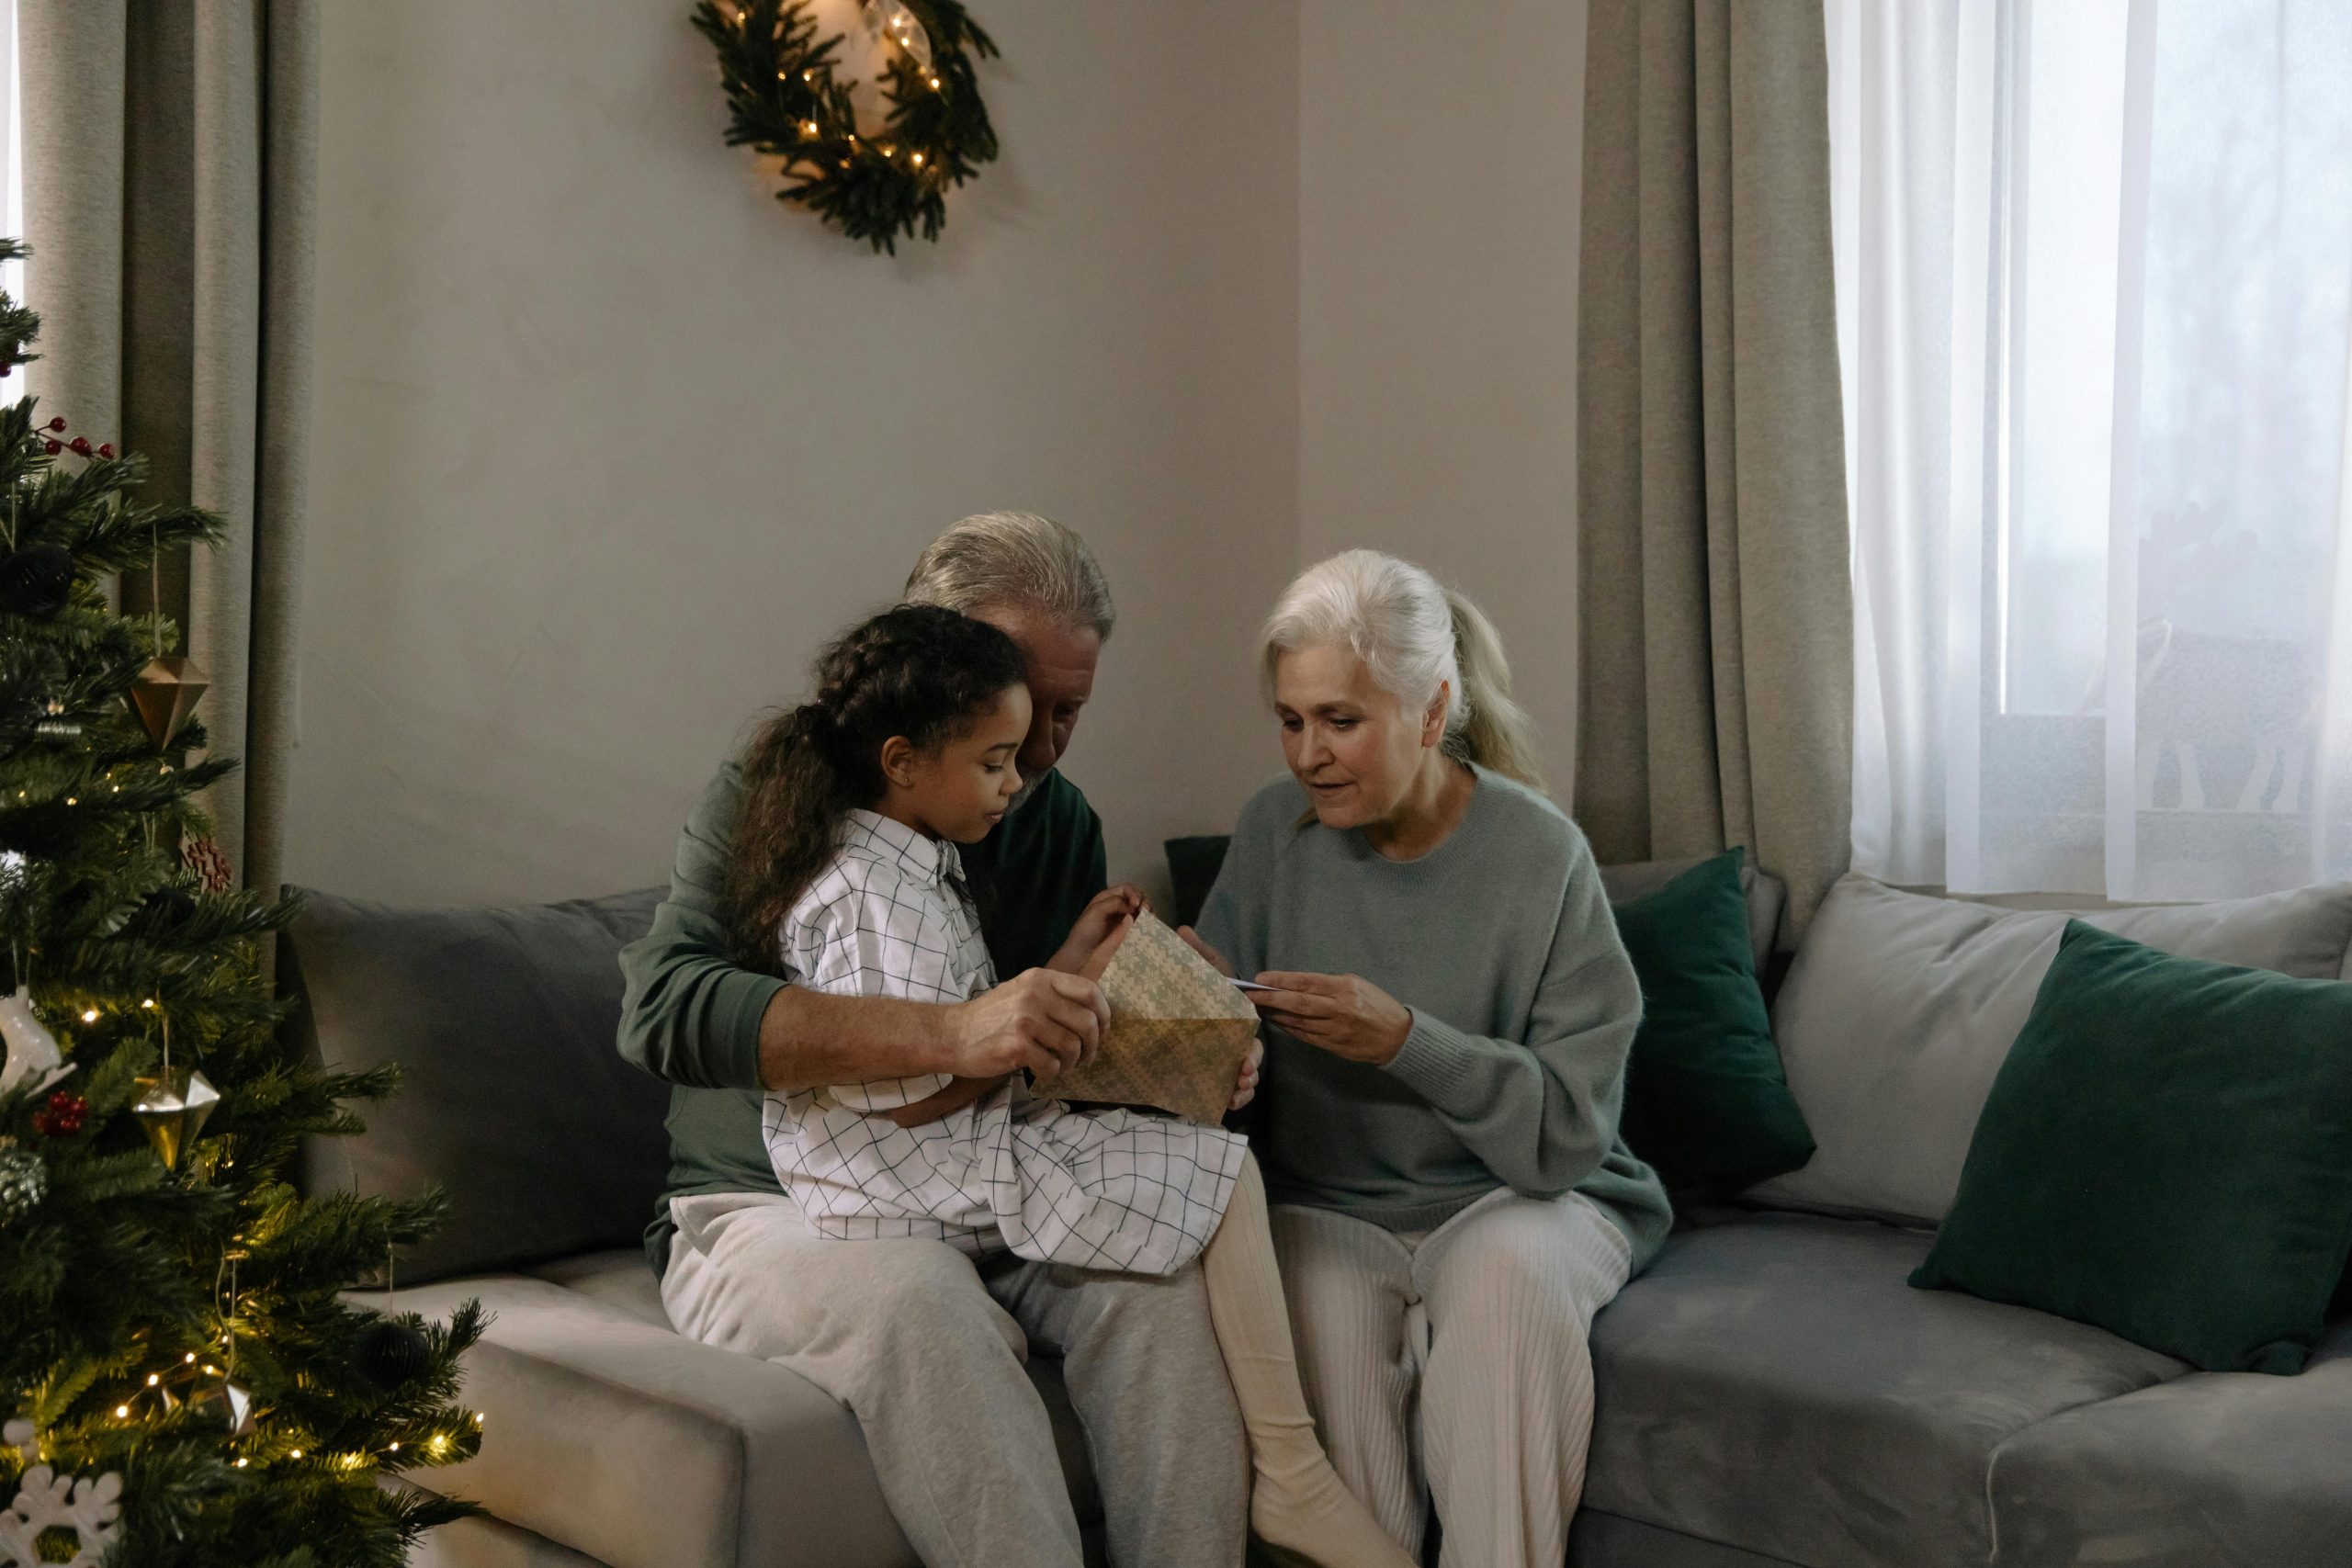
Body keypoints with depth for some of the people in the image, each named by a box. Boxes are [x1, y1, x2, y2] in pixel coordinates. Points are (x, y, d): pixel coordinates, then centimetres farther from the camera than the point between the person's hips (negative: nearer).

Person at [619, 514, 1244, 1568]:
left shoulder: (1062, 822, 9)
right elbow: (662, 1008, -28)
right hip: (771, 1212, -4)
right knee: (916, 1289, -36)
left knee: (1161, 1266, -25)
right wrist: (948, 1034, -39)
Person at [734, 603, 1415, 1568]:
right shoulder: (882, 894, -21)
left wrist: (1066, 967, 8)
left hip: (950, 1165, 11)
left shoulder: (907, 864, 13)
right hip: (917, 1196, -11)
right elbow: (913, 1097, -22)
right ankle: (1294, 1484, -5)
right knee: (1222, 1169, -12)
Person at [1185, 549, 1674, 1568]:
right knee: (1327, 1304, -30)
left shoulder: (1540, 855, -10)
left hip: (1519, 1196, -2)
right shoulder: (1273, 832, 1)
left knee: (1504, 1268, -34)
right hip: (1326, 1205, 2)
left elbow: (1570, 1130, -13)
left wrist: (1405, 1039, -26)